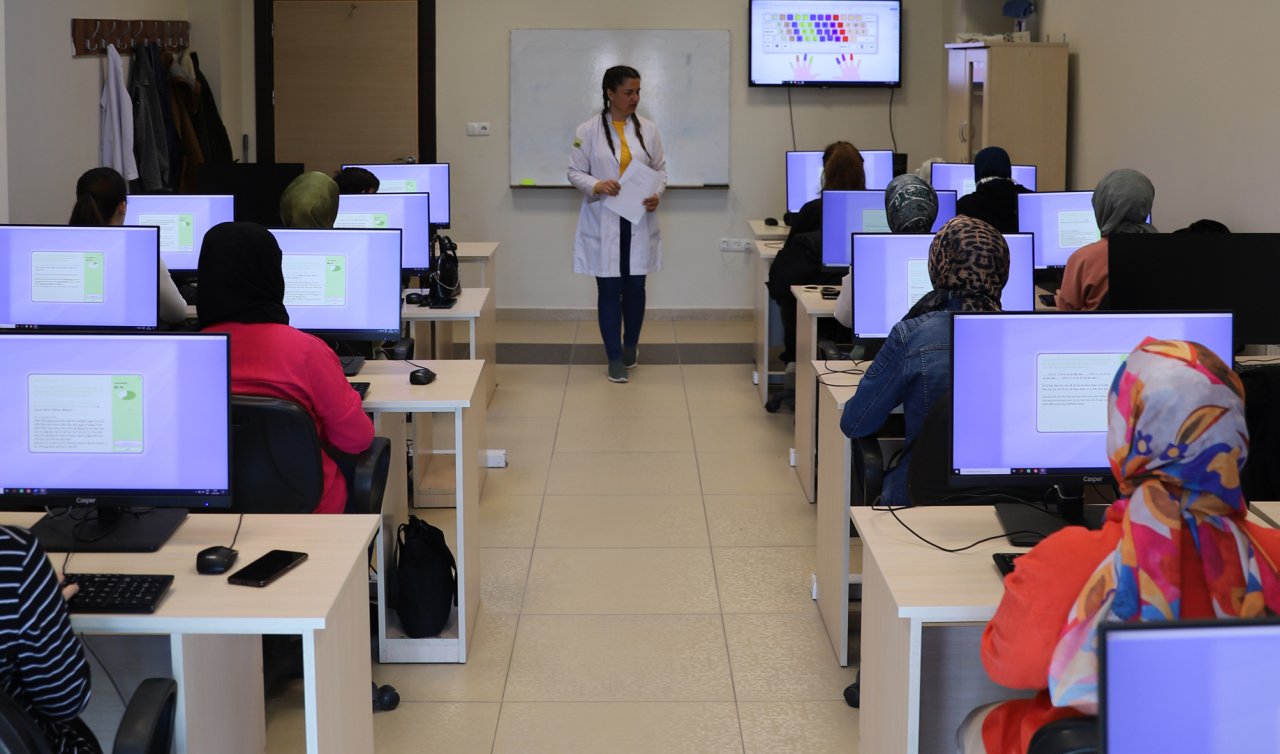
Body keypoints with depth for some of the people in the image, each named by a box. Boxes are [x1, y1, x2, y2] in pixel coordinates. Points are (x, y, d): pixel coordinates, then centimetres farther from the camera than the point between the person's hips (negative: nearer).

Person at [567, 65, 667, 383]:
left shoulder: (648, 129, 3)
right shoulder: (588, 131, -4)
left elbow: (660, 169, 9)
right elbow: (575, 172, 0)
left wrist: (657, 194, -11)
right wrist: (595, 186, -20)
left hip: (639, 222, 2)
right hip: (603, 223, -2)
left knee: (635, 287, 9)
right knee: (609, 290, 1)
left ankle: (631, 345, 31)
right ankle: (615, 357, 10)